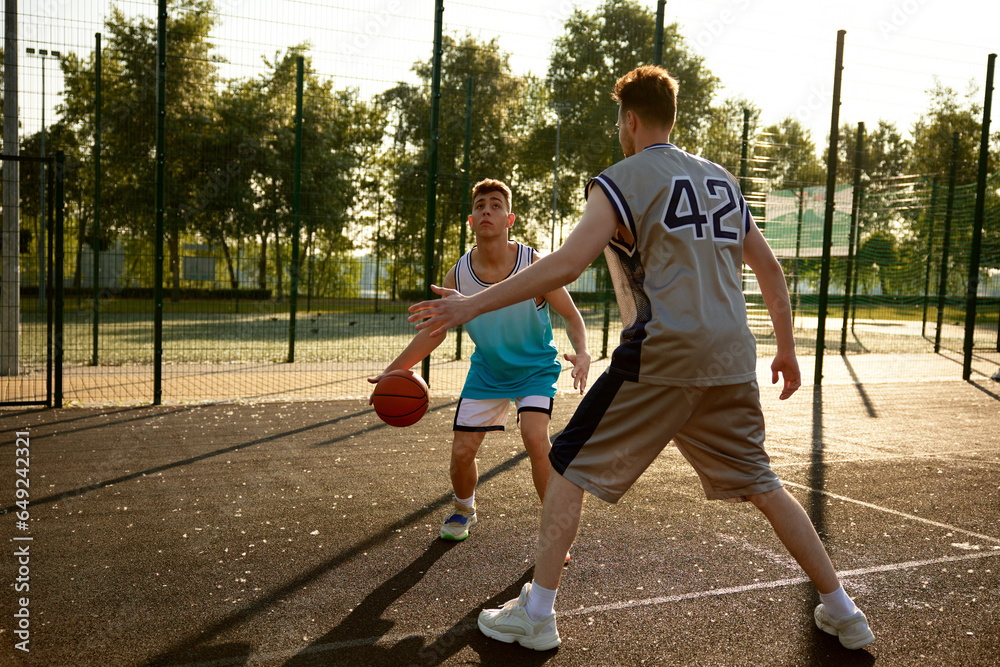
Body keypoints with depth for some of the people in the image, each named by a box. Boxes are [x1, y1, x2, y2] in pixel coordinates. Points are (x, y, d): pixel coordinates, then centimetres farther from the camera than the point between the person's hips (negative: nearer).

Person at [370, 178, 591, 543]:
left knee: (535, 437, -26)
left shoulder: (534, 264, -23)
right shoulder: (458, 275, -15)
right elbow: (433, 332, -4)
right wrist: (392, 371, -9)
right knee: (462, 450, 1)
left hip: (535, 368, -3)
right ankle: (463, 510, 35)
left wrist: (582, 352, -35)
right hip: (486, 370, 3)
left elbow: (572, 317, -14)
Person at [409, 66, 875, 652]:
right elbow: (769, 267, 20)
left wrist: (474, 305, -10)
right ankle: (842, 612, 26)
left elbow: (568, 263, -14)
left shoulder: (622, 180, -1)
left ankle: (536, 613, 7)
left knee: (571, 467, 6)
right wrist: (787, 348, 28)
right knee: (762, 484, 20)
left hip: (661, 355, -6)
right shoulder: (721, 179, 18)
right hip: (732, 361, 6)